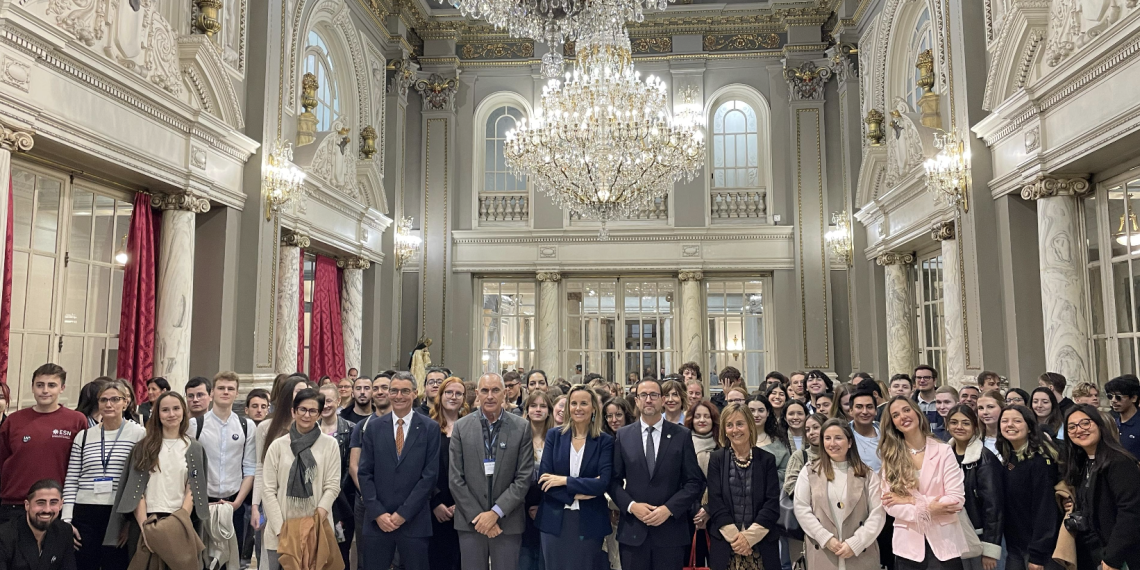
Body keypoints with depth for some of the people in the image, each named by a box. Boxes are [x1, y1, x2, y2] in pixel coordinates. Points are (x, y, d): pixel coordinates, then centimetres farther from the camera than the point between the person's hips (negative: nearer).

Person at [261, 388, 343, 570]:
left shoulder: (330, 444, 2)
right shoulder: (278, 445, 3)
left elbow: (333, 485, 0)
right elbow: (268, 490, 1)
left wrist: (322, 510, -17)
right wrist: (280, 529, -6)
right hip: (283, 529, 1)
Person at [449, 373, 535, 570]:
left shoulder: (521, 427, -2)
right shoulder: (461, 427, 0)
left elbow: (524, 478, -5)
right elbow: (455, 478, -1)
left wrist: (496, 512, -11)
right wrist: (477, 516, -7)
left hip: (507, 522, -1)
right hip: (470, 522, 1)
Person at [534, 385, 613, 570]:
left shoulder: (605, 441, -2)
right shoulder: (554, 435, 2)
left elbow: (603, 483, -12)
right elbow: (543, 479, -4)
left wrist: (564, 480, -15)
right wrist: (576, 495, -14)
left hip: (589, 522, -1)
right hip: (555, 520, 1)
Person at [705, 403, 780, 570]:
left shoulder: (767, 460, 4)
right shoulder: (716, 459, 3)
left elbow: (772, 504, -3)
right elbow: (715, 503, -3)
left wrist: (748, 536, -12)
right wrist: (735, 536, -12)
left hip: (761, 546, 0)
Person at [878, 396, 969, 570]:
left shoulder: (944, 451, -3)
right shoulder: (890, 458, 1)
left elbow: (957, 500, -9)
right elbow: (889, 505, -6)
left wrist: (912, 500, -14)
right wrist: (927, 509, -17)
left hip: (944, 543, -1)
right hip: (908, 544, 1)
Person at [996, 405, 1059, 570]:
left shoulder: (1040, 461, -15)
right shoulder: (1008, 459, 7)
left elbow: (1045, 508, -18)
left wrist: (1038, 555, -20)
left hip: (1037, 546, -6)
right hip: (1014, 546, 6)